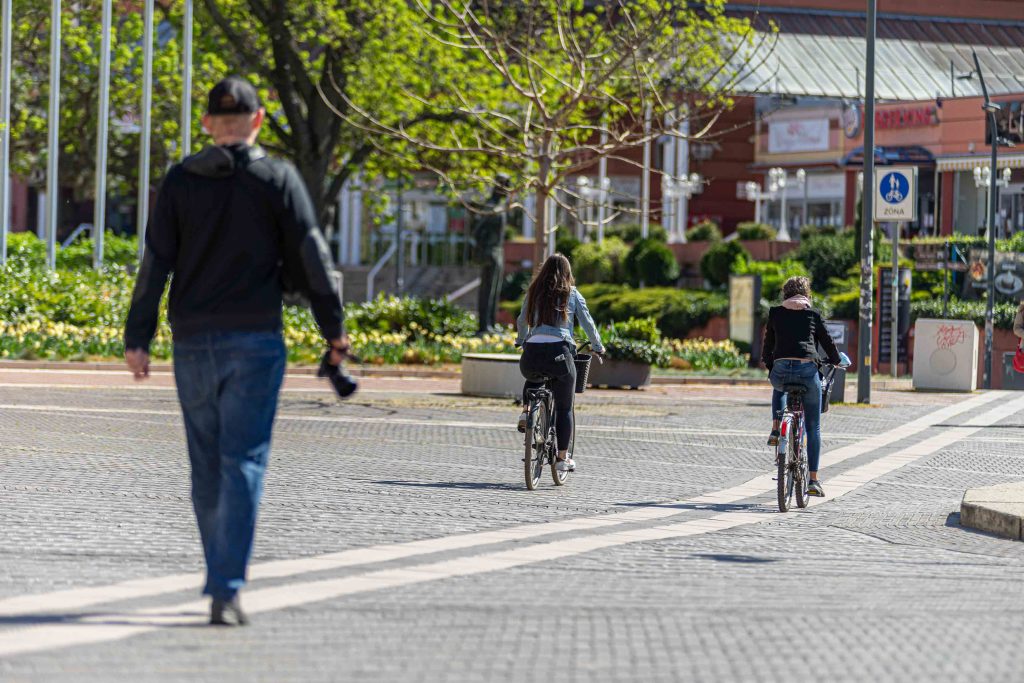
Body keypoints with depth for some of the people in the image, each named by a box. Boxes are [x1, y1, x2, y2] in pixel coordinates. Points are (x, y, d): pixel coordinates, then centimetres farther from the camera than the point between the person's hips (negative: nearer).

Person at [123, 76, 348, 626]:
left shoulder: (180, 180, 5)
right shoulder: (278, 179, -1)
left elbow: (155, 262, 2)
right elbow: (309, 258, -3)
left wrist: (137, 338, 3)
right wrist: (334, 328, 6)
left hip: (193, 342, 3)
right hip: (254, 340, -3)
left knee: (206, 467, 13)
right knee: (243, 463, -5)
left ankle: (221, 578, 22)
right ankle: (227, 590, -15)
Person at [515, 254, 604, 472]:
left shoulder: (533, 293, 14)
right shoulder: (571, 294, 7)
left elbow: (522, 321, 25)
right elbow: (587, 323, 9)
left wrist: (521, 341, 44)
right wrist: (597, 346, 25)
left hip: (532, 353, 2)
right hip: (559, 352, -2)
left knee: (533, 378, 38)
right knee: (564, 408, 11)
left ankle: (526, 413, 13)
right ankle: (562, 458, 9)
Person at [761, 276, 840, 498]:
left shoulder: (775, 314, 15)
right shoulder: (813, 314, 12)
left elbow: (767, 347, 20)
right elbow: (827, 342, 17)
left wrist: (769, 364, 38)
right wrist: (835, 360, 37)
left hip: (781, 370, 1)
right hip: (808, 370, -1)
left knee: (779, 388, 41)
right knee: (813, 427, 11)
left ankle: (776, 430, 21)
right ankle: (813, 480, 7)